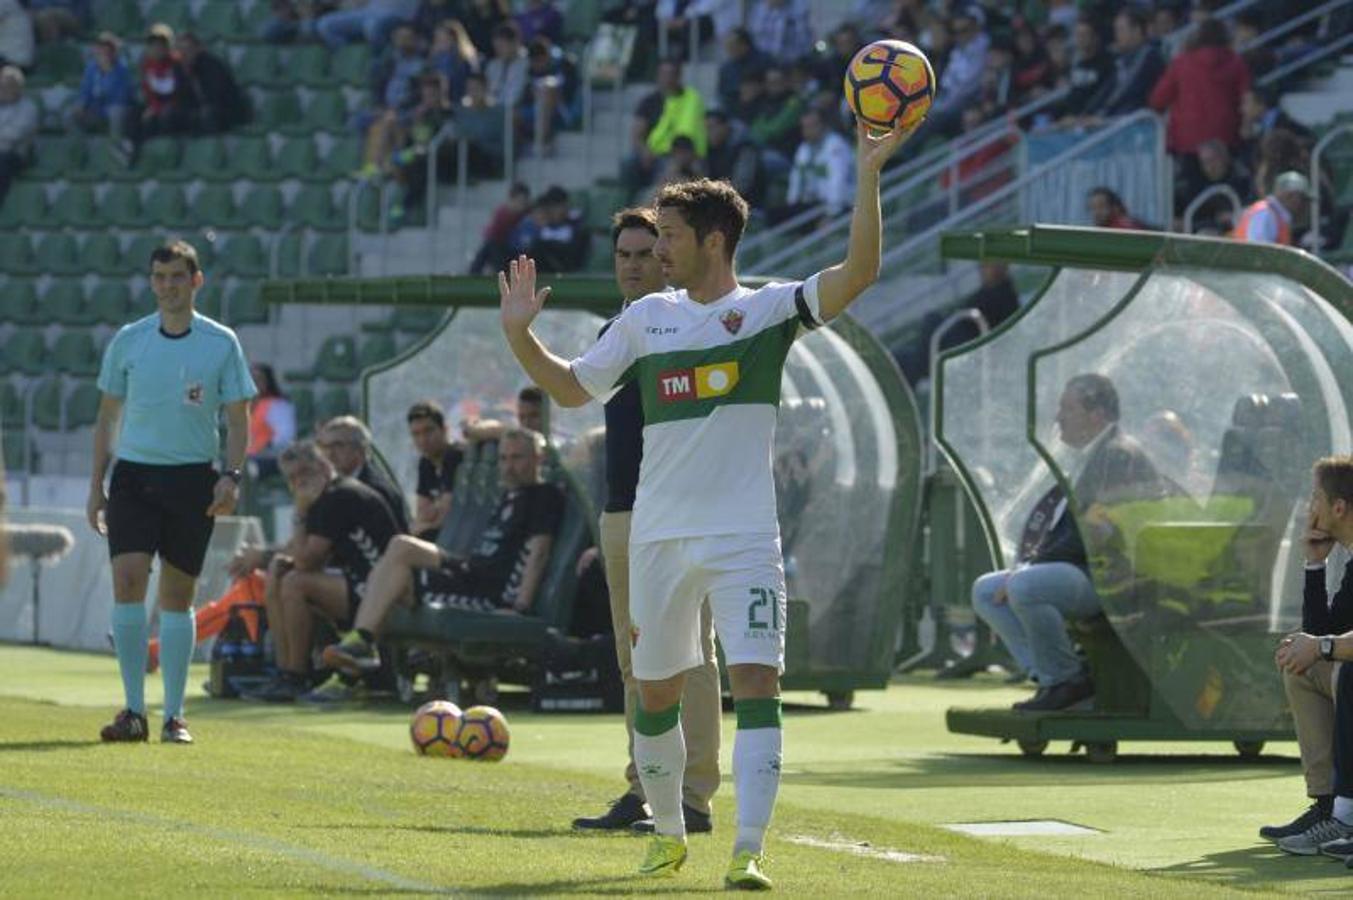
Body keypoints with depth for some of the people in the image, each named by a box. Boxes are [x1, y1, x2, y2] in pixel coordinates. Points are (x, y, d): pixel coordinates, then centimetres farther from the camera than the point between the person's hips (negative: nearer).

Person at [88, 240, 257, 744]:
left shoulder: (221, 343, 1)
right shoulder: (128, 341, 5)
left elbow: (238, 418, 3)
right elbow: (107, 415, 11)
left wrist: (232, 475, -11)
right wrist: (96, 485, 7)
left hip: (192, 478, -1)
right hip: (133, 472, 1)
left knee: (177, 597, 3)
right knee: (127, 583, -13)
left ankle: (174, 715, 10)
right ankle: (134, 711, -9)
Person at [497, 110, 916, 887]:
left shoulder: (768, 309, -2)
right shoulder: (646, 319, 10)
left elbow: (858, 273, -15)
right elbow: (572, 388, 20)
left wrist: (869, 175, -22)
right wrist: (521, 334, 6)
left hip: (744, 537, -4)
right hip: (658, 536, 4)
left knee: (757, 683, -15)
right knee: (656, 692, 12)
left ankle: (749, 851, -19)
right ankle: (669, 833, 30)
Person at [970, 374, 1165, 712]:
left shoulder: (1120, 455, -12)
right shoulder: (1094, 456, 22)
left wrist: (1028, 569, -18)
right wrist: (1025, 566, 8)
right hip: (1083, 571, 11)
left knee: (1024, 588, -34)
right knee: (986, 590, 8)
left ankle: (1067, 680, -17)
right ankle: (1049, 675, -3)